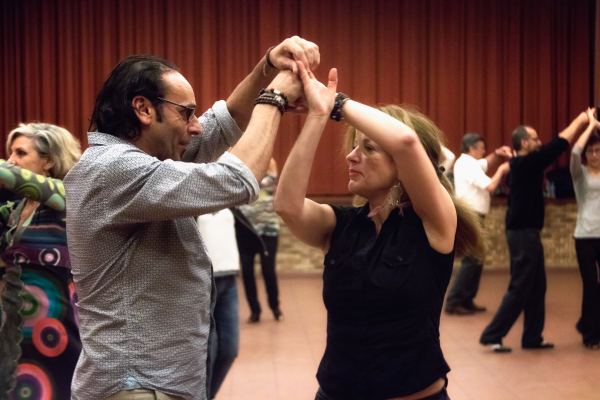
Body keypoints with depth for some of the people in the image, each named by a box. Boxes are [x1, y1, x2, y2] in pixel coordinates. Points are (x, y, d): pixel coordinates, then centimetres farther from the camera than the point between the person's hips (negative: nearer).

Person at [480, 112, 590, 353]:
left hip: (525, 233, 10)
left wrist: (581, 125, 17)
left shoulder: (522, 166, 11)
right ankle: (491, 336, -1)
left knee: (536, 288, 14)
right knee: (519, 289, -5)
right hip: (524, 234, -10)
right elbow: (558, 145, -14)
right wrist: (579, 120, -4)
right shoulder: (525, 164, -16)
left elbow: (554, 149, 20)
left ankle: (532, 337, 20)